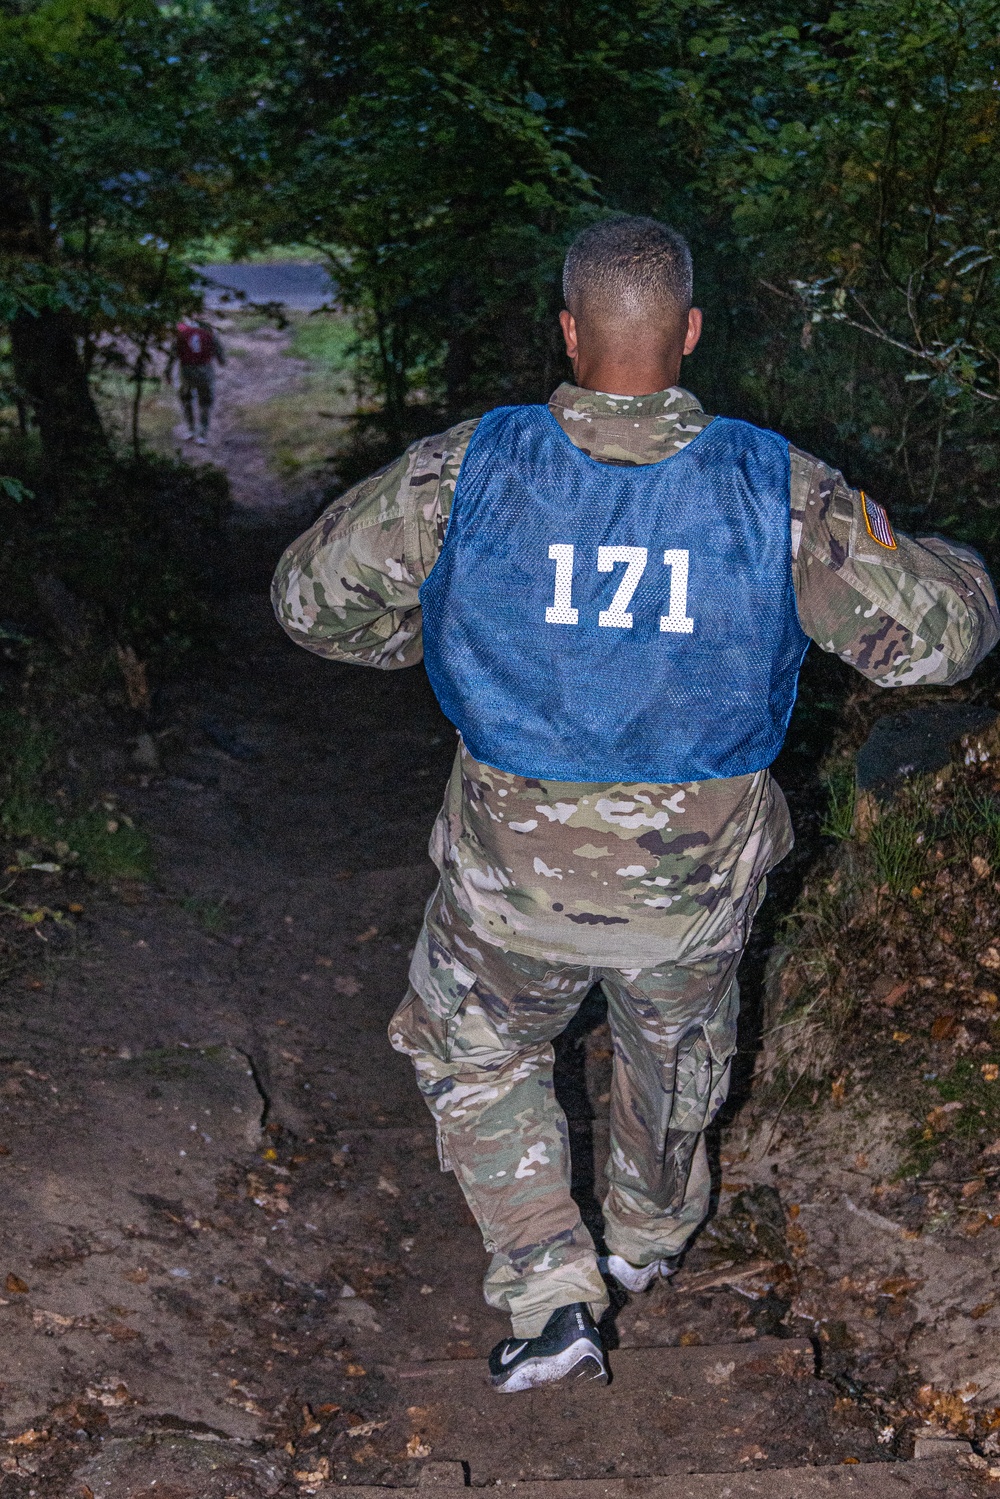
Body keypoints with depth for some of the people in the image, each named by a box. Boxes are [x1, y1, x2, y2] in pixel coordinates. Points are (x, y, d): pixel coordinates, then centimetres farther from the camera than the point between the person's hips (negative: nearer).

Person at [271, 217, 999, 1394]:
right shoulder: (778, 490, -14)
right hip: (699, 877, 2)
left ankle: (550, 1294, 20)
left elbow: (313, 597, -6)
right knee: (678, 1056, 31)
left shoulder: (466, 471, -15)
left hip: (516, 871, -1)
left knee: (478, 1058, 26)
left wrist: (424, 635, 13)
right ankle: (648, 1240, 55)